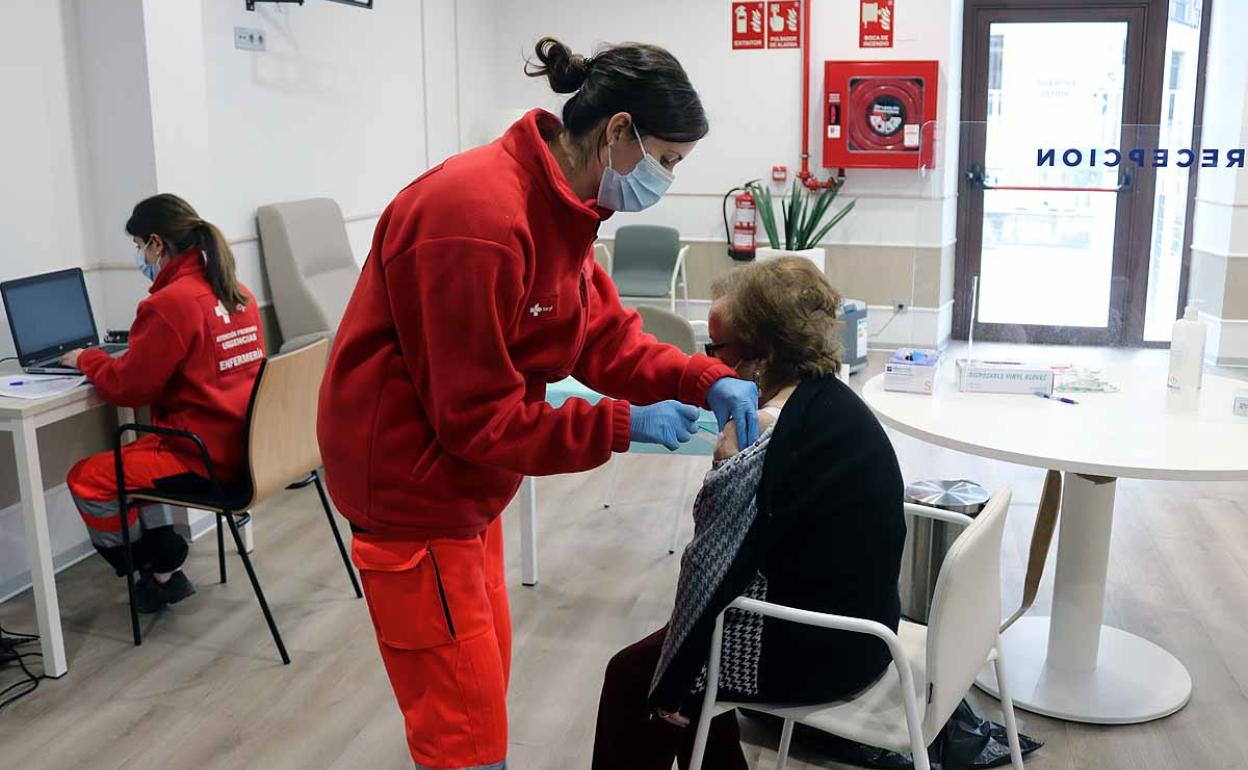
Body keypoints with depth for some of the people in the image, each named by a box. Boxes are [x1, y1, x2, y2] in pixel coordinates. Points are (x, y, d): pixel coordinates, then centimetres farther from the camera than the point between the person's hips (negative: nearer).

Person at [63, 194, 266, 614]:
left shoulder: (170, 303, -17)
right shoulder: (236, 292, 8)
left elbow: (127, 387, -11)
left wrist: (87, 359, 7)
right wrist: (129, 354, 18)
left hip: (205, 457, -9)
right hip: (244, 445, 9)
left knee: (86, 480, 6)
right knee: (132, 457, 28)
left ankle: (161, 570, 21)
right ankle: (162, 558, 24)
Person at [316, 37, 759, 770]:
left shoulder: (560, 206, 3)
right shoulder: (480, 219, -28)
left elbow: (605, 335, 6)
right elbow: (477, 417, -25)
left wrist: (708, 380, -9)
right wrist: (622, 427, -20)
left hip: (463, 472, 10)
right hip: (413, 482, -9)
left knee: (483, 680, 21)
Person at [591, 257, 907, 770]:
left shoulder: (766, 440, -26)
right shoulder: (833, 400, 1)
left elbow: (714, 572, -19)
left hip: (813, 653, -9)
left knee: (631, 674, 10)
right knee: (660, 647, 25)